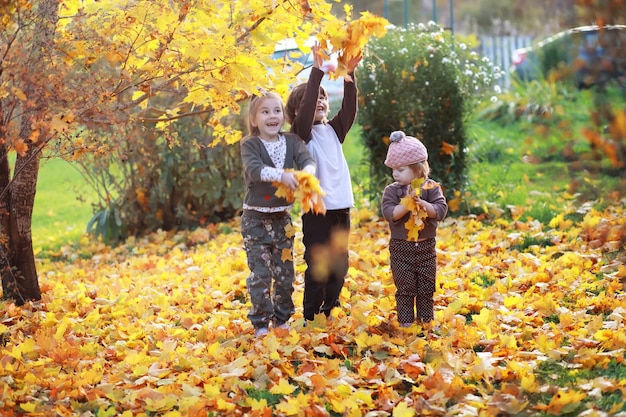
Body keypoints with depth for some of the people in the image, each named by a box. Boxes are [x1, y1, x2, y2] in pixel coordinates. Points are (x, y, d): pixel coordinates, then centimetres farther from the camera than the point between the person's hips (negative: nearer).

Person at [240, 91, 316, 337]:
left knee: (285, 272, 9)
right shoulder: (250, 145, -8)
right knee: (260, 273, -3)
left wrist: (307, 171, -37)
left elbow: (307, 159, -13)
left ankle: (282, 319, 23)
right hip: (256, 218, -4)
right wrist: (281, 175, -41)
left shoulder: (292, 141, 3)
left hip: (282, 216, 4)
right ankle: (261, 323, 7)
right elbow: (254, 169, -26)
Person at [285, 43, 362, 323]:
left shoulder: (334, 130, 12)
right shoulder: (301, 133, -3)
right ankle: (311, 319, 9)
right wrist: (317, 71, -26)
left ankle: (330, 315, 24)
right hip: (317, 210, -6)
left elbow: (349, 109, -3)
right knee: (317, 267, -1)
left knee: (338, 266, 12)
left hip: (341, 208, 6)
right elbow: (306, 108, -20)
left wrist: (349, 74, -16)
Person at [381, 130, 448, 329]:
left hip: (426, 247, 1)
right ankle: (405, 323, 13)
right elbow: (390, 213, -18)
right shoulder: (392, 190, -5)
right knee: (404, 289, 4)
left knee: (427, 288, 11)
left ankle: (426, 320, 24)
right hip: (401, 248, -1)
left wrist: (422, 203, -27)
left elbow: (440, 210, -14)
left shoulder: (431, 188, -4)